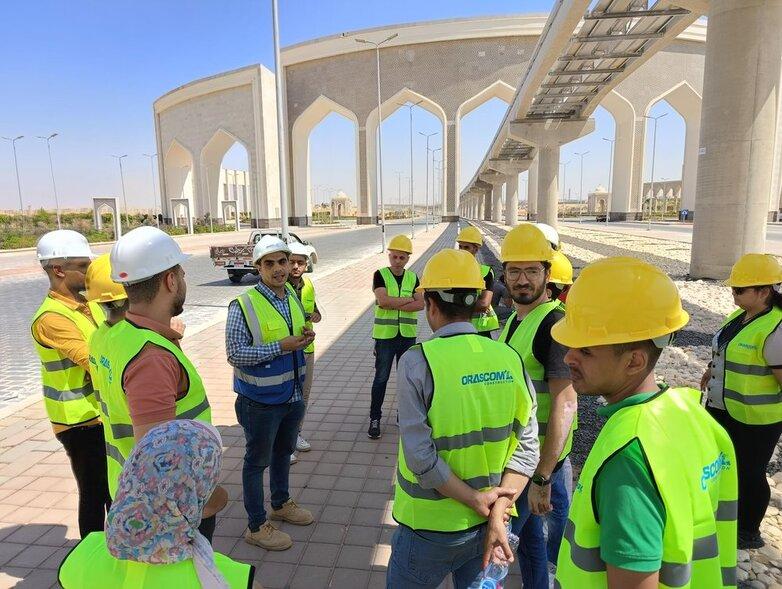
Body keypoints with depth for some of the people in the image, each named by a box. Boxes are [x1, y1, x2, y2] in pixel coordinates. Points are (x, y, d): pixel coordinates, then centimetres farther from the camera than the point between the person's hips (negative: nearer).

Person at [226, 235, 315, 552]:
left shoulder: (294, 297, 2)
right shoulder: (243, 305, -20)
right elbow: (235, 354, -21)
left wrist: (306, 336, -9)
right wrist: (281, 347, -26)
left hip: (293, 394, 7)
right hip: (261, 400, -7)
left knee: (284, 451, 25)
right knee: (257, 461, 11)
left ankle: (281, 503, 48)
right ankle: (256, 525, 29)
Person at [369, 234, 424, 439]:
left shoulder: (413, 277, 5)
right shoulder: (381, 275, -4)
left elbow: (421, 304, -8)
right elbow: (383, 300, -19)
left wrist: (393, 304, -16)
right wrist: (408, 300, -11)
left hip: (408, 334, 3)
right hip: (385, 334, -3)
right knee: (381, 378, 3)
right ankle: (375, 419, 14)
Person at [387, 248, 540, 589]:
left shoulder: (417, 361, -21)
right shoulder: (510, 359, -9)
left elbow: (421, 456, -22)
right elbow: (527, 447, -8)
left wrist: (478, 501, -13)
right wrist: (498, 511, -8)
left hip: (430, 526, -3)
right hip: (485, 525, 4)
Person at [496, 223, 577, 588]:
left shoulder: (553, 323, -21)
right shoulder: (516, 318, 8)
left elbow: (566, 404, -27)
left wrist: (542, 479, -27)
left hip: (537, 458, -9)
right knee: (529, 534, 23)